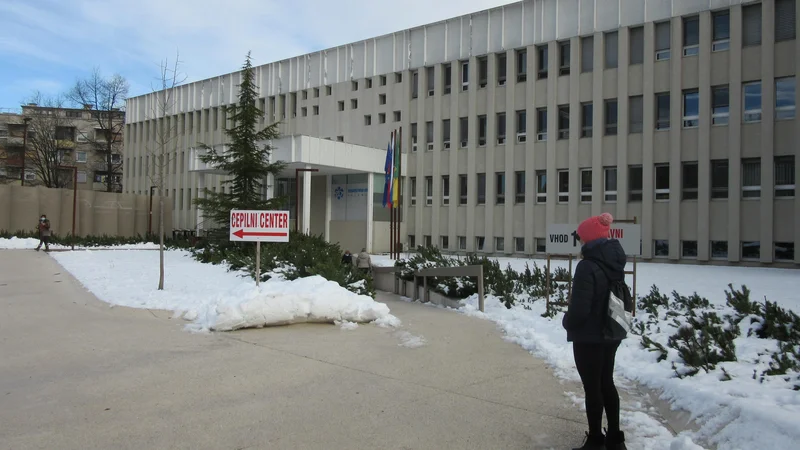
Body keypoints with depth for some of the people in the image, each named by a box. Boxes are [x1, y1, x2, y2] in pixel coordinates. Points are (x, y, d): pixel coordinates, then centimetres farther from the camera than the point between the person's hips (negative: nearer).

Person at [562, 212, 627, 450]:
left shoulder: (588, 266, -24)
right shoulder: (614, 264, 4)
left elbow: (579, 308, -24)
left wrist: (567, 323, -5)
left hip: (589, 337, -8)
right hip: (611, 333, 8)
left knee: (592, 387, 4)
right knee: (606, 383, 19)